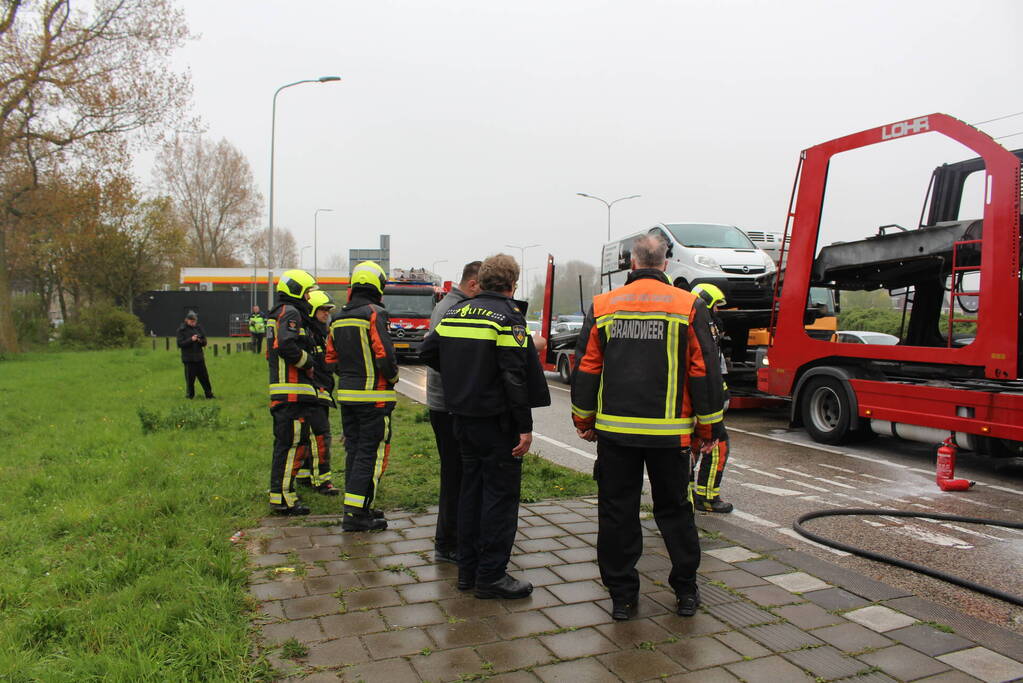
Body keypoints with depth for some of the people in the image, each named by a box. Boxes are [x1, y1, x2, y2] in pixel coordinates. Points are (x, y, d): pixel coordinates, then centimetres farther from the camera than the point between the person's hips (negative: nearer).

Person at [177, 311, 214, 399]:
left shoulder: (199, 328, 8)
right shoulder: (181, 330, -3)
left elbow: (205, 342, 10)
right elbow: (180, 344, -10)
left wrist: (201, 341, -12)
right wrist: (191, 340, -20)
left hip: (199, 357, 4)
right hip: (188, 358, -3)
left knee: (204, 376, 5)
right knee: (190, 378, 0)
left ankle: (209, 394, 12)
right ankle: (190, 395, 13)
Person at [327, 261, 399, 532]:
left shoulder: (338, 318, 11)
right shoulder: (374, 314, -13)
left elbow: (331, 359, 14)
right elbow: (385, 355, -20)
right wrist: (392, 378, -3)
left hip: (346, 394, 8)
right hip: (374, 395, -8)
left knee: (354, 449, 15)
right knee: (372, 452, -2)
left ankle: (356, 508, 24)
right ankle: (356, 513, -2)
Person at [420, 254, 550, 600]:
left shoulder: (455, 312, 9)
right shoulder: (509, 316, -13)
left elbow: (428, 350, 14)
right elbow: (514, 376, -19)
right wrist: (525, 426, -16)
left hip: (462, 416, 7)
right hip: (496, 421, -7)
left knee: (471, 489, 16)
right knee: (501, 494, 2)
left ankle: (468, 570, 25)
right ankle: (491, 575, 8)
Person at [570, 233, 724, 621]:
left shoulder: (602, 305, 3)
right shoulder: (688, 306, -1)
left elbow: (586, 369, 4)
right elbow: (704, 371, -1)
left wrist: (584, 420, 15)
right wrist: (708, 426, 8)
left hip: (614, 429, 0)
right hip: (669, 431, 0)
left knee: (616, 513, 9)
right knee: (674, 510, 14)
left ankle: (622, 595, 16)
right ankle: (686, 592, 24)